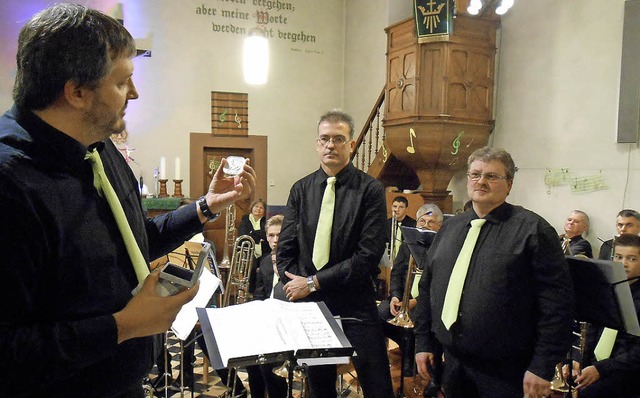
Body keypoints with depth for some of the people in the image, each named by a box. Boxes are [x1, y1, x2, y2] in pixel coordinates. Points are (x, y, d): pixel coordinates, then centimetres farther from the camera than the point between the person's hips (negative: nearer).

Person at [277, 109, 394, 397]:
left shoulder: (370, 190, -7)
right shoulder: (301, 189, 5)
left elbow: (369, 255, -14)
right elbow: (285, 250, 7)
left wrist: (314, 282, -14)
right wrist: (295, 288, -8)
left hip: (356, 307, -3)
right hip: (309, 303, 4)